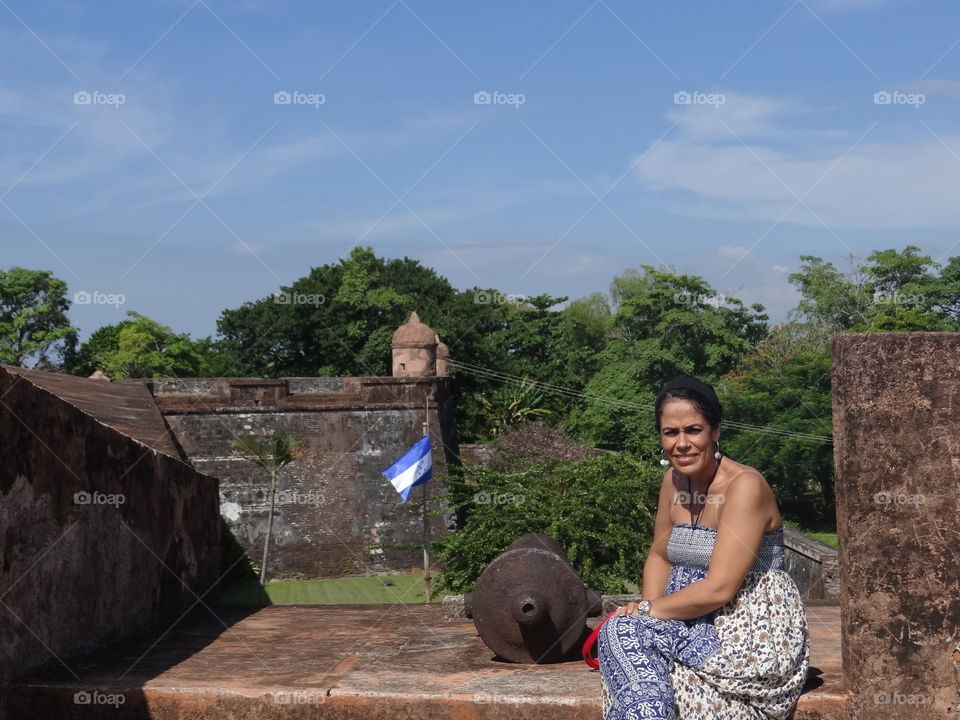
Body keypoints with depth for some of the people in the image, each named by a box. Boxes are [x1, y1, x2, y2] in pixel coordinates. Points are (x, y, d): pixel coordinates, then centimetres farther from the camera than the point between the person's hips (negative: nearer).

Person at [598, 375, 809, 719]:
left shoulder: (745, 485, -17)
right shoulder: (674, 479, 7)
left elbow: (719, 589, -21)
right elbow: (660, 556, 16)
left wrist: (648, 611, -13)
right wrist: (649, 607, -5)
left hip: (756, 635, -7)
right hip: (702, 623, 7)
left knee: (622, 632, -25)